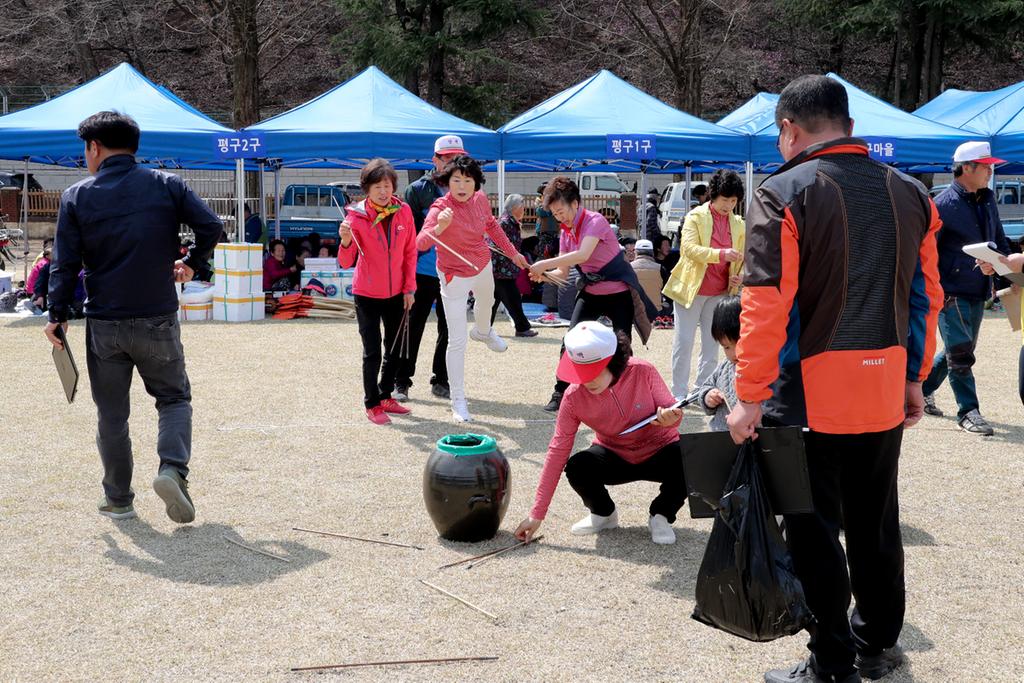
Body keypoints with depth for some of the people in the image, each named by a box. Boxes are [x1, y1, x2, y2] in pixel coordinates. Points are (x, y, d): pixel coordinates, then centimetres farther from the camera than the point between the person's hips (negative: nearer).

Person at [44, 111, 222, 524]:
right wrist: (192, 264, 9)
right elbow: (211, 226, -7)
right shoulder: (166, 185, 0)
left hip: (104, 326, 0)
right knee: (174, 397, 14)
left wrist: (57, 316, 4)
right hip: (158, 321, 0)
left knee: (111, 415, 13)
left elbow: (64, 264, -3)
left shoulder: (76, 197, -1)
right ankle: (173, 469, -11)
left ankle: (118, 499, 20)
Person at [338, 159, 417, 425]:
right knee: (372, 351, -1)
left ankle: (385, 397, 30)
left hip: (396, 293, 4)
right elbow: (346, 263, -18)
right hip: (367, 294, -4)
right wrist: (346, 241, -38)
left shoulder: (403, 211, -5)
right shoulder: (356, 216, -14)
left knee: (394, 349, 13)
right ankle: (372, 405, 10)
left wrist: (409, 288, 2)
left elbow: (410, 252, 4)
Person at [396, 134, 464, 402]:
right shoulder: (418, 190, -1)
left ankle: (441, 381, 23)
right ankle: (401, 382, 11)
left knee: (449, 329, 10)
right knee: (412, 328, 2)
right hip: (422, 272, -3)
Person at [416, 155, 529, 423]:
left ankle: (483, 332, 75)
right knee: (457, 342, -9)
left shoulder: (480, 199, -13)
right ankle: (458, 400, 1)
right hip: (456, 277, -7)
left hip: (483, 266, 7)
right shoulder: (441, 208, -31)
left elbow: (492, 225, 9)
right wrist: (439, 227, -62)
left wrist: (512, 252, 15)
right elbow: (420, 243, -44)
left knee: (486, 302, 39)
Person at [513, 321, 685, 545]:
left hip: (659, 451, -1)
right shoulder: (574, 396, -21)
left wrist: (670, 418, -39)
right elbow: (558, 450, -20)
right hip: (615, 456, 1)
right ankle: (604, 513, 6)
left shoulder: (643, 372, -25)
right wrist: (537, 515, -22)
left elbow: (672, 411, -10)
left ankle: (661, 516, -1)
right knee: (576, 468, -30)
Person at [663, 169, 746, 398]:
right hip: (690, 288, -4)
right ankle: (679, 394, 6)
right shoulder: (696, 216, -7)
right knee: (684, 342, -2)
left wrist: (739, 277, -6)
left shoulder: (738, 224, 6)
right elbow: (689, 248, -20)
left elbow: (742, 257, 16)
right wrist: (721, 254, -34)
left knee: (712, 344, 9)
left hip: (719, 293, 4)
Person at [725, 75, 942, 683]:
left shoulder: (784, 194, -10)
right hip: (885, 394, 6)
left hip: (809, 392, -6)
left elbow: (766, 305, -17)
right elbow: (927, 295, 10)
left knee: (814, 531, 5)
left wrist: (750, 398, -14)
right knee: (876, 524, 19)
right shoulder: (909, 193, 7)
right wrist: (915, 380, 18)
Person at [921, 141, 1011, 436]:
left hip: (978, 292, 8)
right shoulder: (943, 204, -13)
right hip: (951, 291, -8)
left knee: (960, 349, 17)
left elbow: (1000, 241, 20)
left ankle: (922, 389, 35)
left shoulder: (988, 200, 11)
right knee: (960, 352, -7)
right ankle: (968, 411, 1)